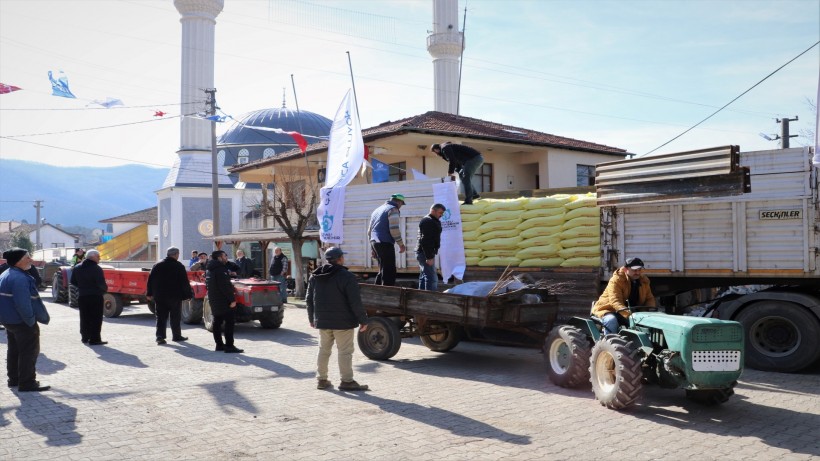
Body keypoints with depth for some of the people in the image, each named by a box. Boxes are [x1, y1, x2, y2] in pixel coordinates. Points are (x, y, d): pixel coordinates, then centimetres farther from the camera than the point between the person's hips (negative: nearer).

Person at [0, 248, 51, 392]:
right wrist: (31, 320, -21)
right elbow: (23, 303, -28)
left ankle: (14, 379, 29)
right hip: (22, 321, -11)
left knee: (14, 350, 19)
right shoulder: (19, 278, -23)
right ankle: (27, 384, -1)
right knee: (29, 351, -3)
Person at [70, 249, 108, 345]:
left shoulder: (77, 268, 8)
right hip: (95, 296, -7)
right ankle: (94, 339, -4)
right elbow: (101, 283, -21)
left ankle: (85, 337, 24)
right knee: (96, 318, -2)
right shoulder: (96, 268, -15)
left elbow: (73, 282, 12)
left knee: (84, 318, 17)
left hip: (82, 296, 7)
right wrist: (105, 289, -1)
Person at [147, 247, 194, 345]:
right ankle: (176, 336, 16)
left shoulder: (157, 266, 6)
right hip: (175, 296, -3)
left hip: (159, 296, 3)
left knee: (161, 318, 5)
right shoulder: (179, 266, -7)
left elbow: (150, 280, 6)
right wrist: (188, 294, -4)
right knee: (175, 317, 9)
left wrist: (150, 293, 11)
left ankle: (160, 337, -4)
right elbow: (184, 282, -10)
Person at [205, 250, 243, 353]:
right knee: (229, 322, -7)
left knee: (217, 322, 13)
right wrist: (232, 299, -22)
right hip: (224, 301, -10)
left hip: (214, 301, 10)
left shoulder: (209, 270, 14)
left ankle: (219, 344, 18)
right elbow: (225, 286, -24)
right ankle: (229, 346, -9)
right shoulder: (220, 269, -18)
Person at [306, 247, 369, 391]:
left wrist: (312, 318, 25)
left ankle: (322, 379, 21)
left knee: (324, 350, 15)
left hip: (322, 321, 6)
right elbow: (355, 302, -16)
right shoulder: (346, 276, -14)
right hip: (342, 321, -6)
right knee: (345, 351, 0)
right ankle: (347, 381, 2)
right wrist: (363, 320, -9)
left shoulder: (315, 277, 8)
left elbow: (309, 300, 15)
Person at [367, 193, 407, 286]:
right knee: (389, 272, -8)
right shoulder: (393, 209, -5)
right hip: (385, 243, -9)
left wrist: (372, 247, 28)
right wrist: (401, 244, -8)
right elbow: (394, 229, -16)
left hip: (374, 242, 9)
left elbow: (370, 230, 24)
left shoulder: (377, 210, 23)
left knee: (383, 270, 18)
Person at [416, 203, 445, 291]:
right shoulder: (428, 221, -15)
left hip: (424, 253, 11)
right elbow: (425, 241, -23)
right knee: (432, 278, -14)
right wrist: (429, 257, -26)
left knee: (424, 277, 16)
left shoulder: (434, 221, 19)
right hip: (426, 253, -11)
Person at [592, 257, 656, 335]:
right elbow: (615, 302, -30)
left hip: (633, 312, 6)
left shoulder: (644, 281, 3)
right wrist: (629, 314, -46)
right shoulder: (616, 280, -19)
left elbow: (650, 299, 8)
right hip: (610, 310, -5)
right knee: (612, 321, -38)